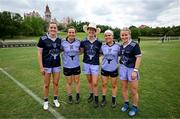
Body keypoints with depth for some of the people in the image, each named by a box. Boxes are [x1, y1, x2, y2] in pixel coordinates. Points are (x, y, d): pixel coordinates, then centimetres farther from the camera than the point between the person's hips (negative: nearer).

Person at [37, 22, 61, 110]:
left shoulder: (59, 39, 0)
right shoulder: (43, 39, -11)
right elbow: (39, 53, -9)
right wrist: (41, 67, -12)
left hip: (57, 65, 3)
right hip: (46, 65, -3)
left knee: (56, 83, 13)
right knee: (46, 84, 9)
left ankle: (55, 99, 33)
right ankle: (46, 101, 30)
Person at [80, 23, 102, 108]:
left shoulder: (99, 42, -6)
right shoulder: (83, 42, -2)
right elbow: (81, 51, 10)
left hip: (95, 64, -2)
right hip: (86, 63, 2)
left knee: (95, 83, -1)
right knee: (89, 81, 15)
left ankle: (96, 99, 18)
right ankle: (91, 95, 36)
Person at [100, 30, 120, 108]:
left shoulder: (117, 46, -9)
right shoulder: (103, 46, -3)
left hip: (114, 69, -2)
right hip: (104, 68, 2)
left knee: (114, 85, 13)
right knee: (104, 84, 13)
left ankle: (113, 100, 33)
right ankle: (104, 99, 33)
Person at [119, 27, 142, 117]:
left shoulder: (134, 45, -10)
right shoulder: (121, 46, 7)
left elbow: (138, 58, -12)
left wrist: (135, 70, -17)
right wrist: (120, 67, 11)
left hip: (132, 69, -5)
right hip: (123, 68, 5)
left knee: (134, 91, 4)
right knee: (124, 88, 12)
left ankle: (135, 107, 25)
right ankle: (126, 104, 33)